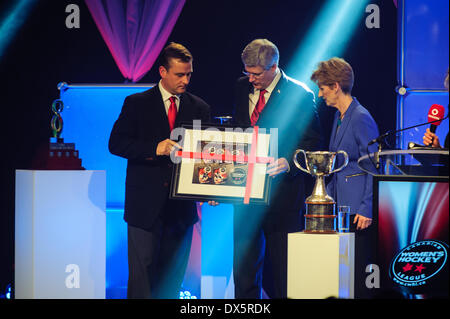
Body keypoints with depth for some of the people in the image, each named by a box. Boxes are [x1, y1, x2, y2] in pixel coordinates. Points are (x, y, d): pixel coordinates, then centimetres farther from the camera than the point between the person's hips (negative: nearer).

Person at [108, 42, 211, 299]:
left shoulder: (199, 108, 9)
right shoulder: (136, 104, 2)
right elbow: (116, 143, -5)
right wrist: (155, 148, -18)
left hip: (181, 207, 3)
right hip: (146, 205, -2)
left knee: (173, 276, 7)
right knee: (142, 272, -3)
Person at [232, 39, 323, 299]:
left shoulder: (300, 95, -8)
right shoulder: (242, 88, 10)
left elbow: (313, 142, -8)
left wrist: (288, 163, -24)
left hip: (282, 192, -5)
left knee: (282, 271, 2)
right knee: (244, 267, 7)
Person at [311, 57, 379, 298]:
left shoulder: (361, 118, -12)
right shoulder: (339, 116, 15)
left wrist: (366, 209, -17)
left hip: (358, 210, -9)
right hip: (340, 207, 9)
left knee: (359, 270, -7)